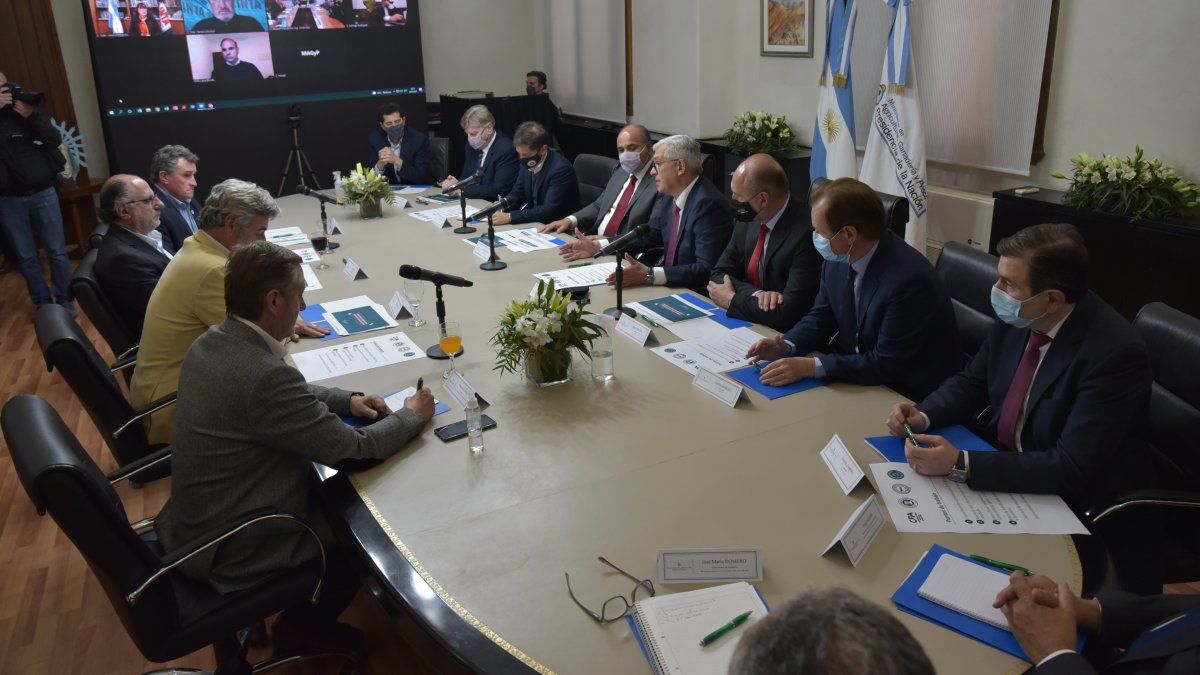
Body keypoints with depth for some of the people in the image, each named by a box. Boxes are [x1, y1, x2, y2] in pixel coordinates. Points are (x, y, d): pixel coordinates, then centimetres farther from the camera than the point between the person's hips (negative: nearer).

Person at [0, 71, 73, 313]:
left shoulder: (27, 109, 2)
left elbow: (56, 139, -6)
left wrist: (31, 115, -17)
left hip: (42, 192, 0)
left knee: (57, 251, 4)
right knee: (25, 257, 5)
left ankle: (64, 300, 16)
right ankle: (42, 303, 17)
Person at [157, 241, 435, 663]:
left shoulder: (209, 344, -5)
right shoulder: (263, 374, -34)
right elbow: (355, 449, -24)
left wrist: (346, 400, 3)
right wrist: (413, 416, -8)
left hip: (194, 518, 8)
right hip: (233, 552, -8)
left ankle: (303, 619, 34)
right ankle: (304, 627, 26)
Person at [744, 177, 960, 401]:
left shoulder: (910, 280, -27)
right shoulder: (839, 259, -6)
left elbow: (887, 365, -24)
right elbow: (821, 316, 7)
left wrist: (809, 366, -27)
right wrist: (787, 346, -12)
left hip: (906, 396, -6)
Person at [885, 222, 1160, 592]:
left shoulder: (1115, 353, -26)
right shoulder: (1016, 318, -6)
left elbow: (1071, 470, -29)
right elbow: (972, 382, 10)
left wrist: (960, 464, -33)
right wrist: (923, 415, -11)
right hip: (1003, 460, 7)